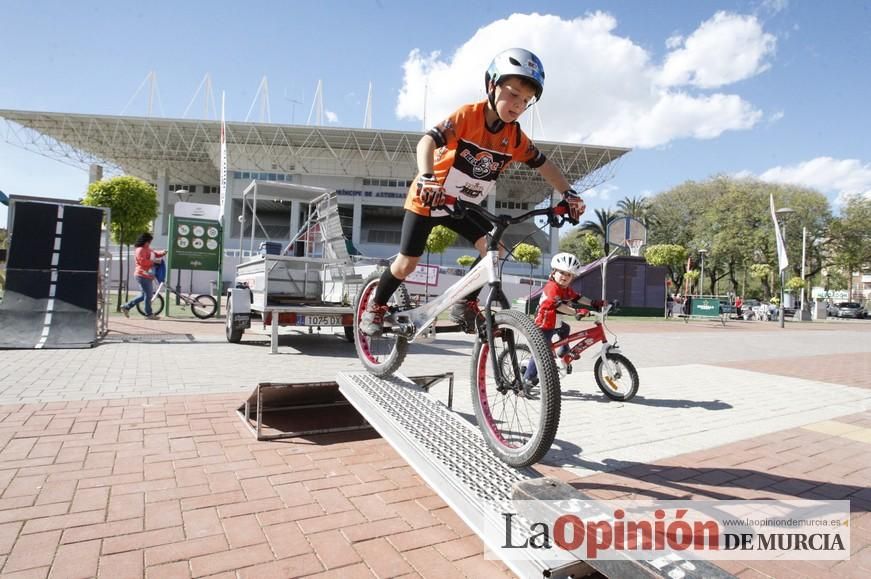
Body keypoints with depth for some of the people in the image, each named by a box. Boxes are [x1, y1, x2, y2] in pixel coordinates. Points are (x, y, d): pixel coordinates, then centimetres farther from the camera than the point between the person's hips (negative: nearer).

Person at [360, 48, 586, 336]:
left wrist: (568, 193, -11)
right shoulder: (468, 115, -22)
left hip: (465, 205, 5)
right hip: (428, 199, -4)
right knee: (407, 264, -3)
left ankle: (465, 304, 4)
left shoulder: (515, 137, -7)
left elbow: (544, 165, 1)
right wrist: (427, 178, -51)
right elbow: (427, 141, -34)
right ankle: (375, 306, 22)